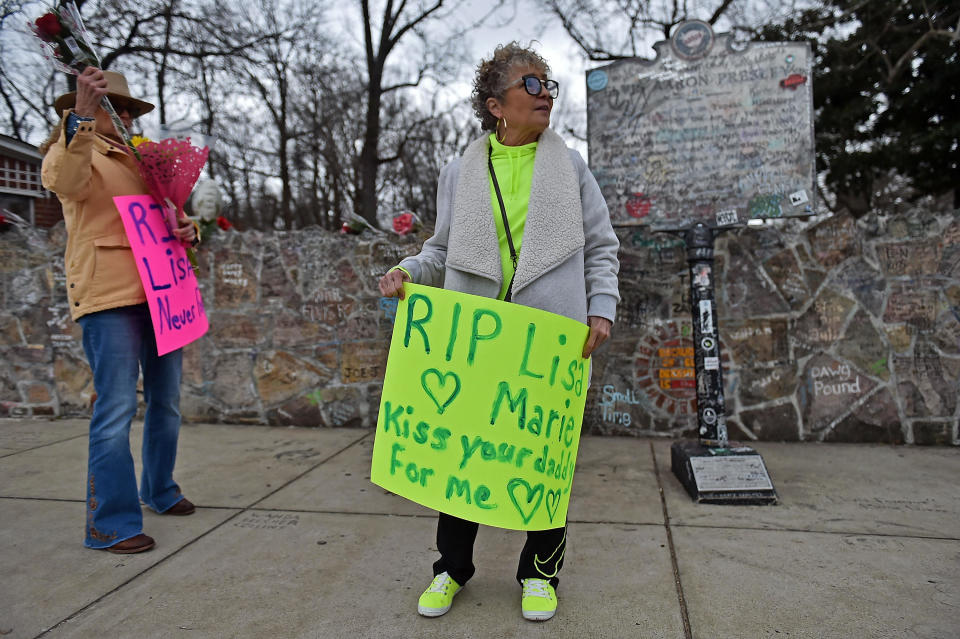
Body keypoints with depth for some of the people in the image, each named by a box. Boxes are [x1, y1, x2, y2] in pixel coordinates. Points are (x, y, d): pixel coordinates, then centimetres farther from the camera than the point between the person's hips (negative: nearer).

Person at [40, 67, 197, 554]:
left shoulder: (142, 160, 24)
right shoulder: (75, 150, 4)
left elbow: (170, 210, 29)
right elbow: (64, 183, -20)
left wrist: (186, 228, 5)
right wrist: (82, 115, -33)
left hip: (160, 290, 7)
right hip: (109, 294, -7)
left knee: (166, 399, 14)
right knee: (116, 408, -9)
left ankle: (159, 490, 32)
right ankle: (110, 523, 0)